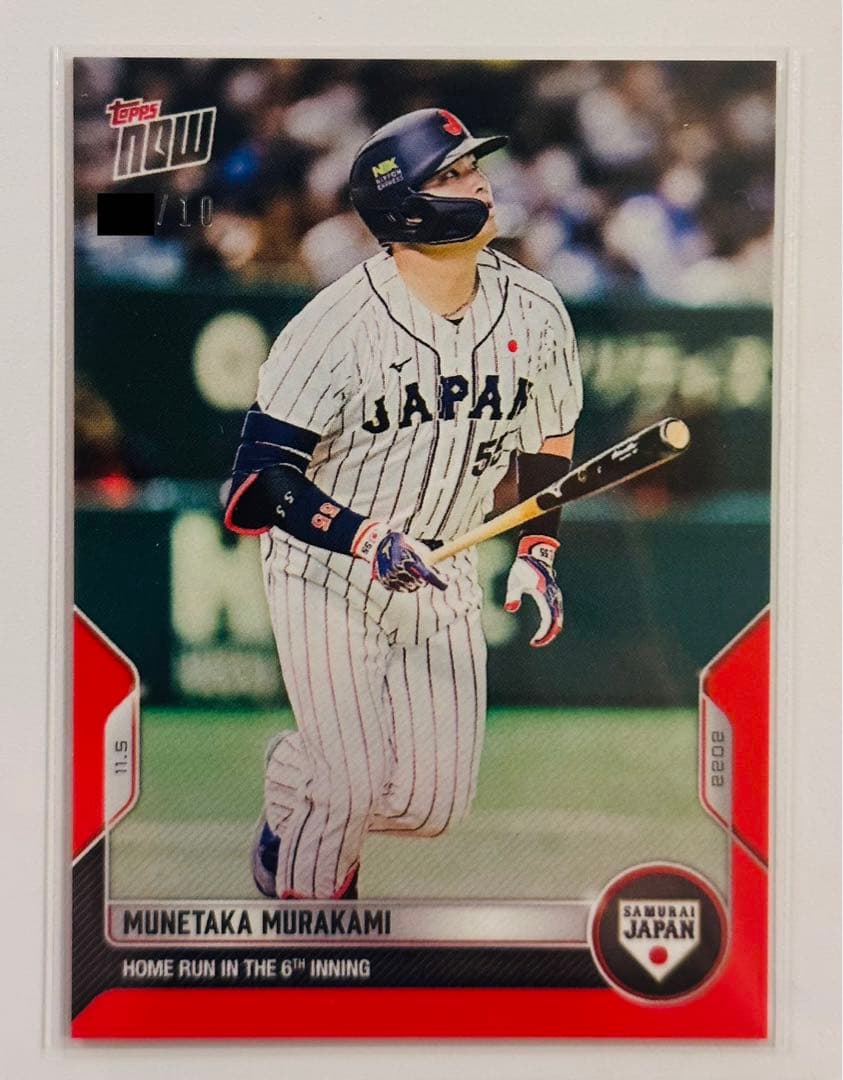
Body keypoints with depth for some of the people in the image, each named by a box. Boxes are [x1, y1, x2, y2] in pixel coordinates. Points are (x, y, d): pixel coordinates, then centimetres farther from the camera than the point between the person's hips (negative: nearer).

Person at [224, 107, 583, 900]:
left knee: (435, 802, 4)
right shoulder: (338, 325, -21)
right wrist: (369, 541, -32)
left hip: (439, 572, 5)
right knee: (352, 784, -9)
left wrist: (535, 553, 5)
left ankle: (308, 770, 34)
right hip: (325, 571, -4)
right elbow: (261, 476, -21)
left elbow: (550, 431, 12)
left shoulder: (533, 311, -6)